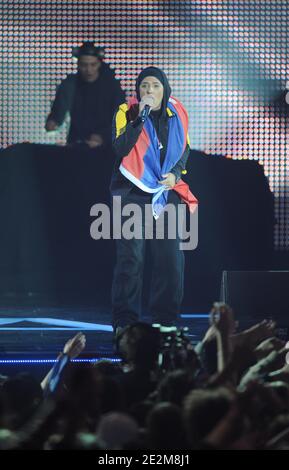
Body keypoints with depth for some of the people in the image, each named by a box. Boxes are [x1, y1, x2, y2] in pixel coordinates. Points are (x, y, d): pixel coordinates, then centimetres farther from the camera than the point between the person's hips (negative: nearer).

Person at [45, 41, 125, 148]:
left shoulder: (112, 86, -3)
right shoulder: (69, 84, 2)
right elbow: (58, 110, -8)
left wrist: (102, 137, -24)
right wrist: (52, 122, -31)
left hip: (106, 146, -1)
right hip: (76, 146, 1)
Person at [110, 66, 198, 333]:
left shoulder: (177, 114, 5)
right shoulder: (126, 113, -6)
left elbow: (185, 148, 16)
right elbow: (121, 148, -21)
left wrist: (176, 173, -1)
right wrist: (140, 117, -25)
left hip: (166, 193, 4)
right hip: (133, 193, -4)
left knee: (171, 258, 2)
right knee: (131, 258, -7)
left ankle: (165, 318, 12)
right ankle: (125, 321, -3)